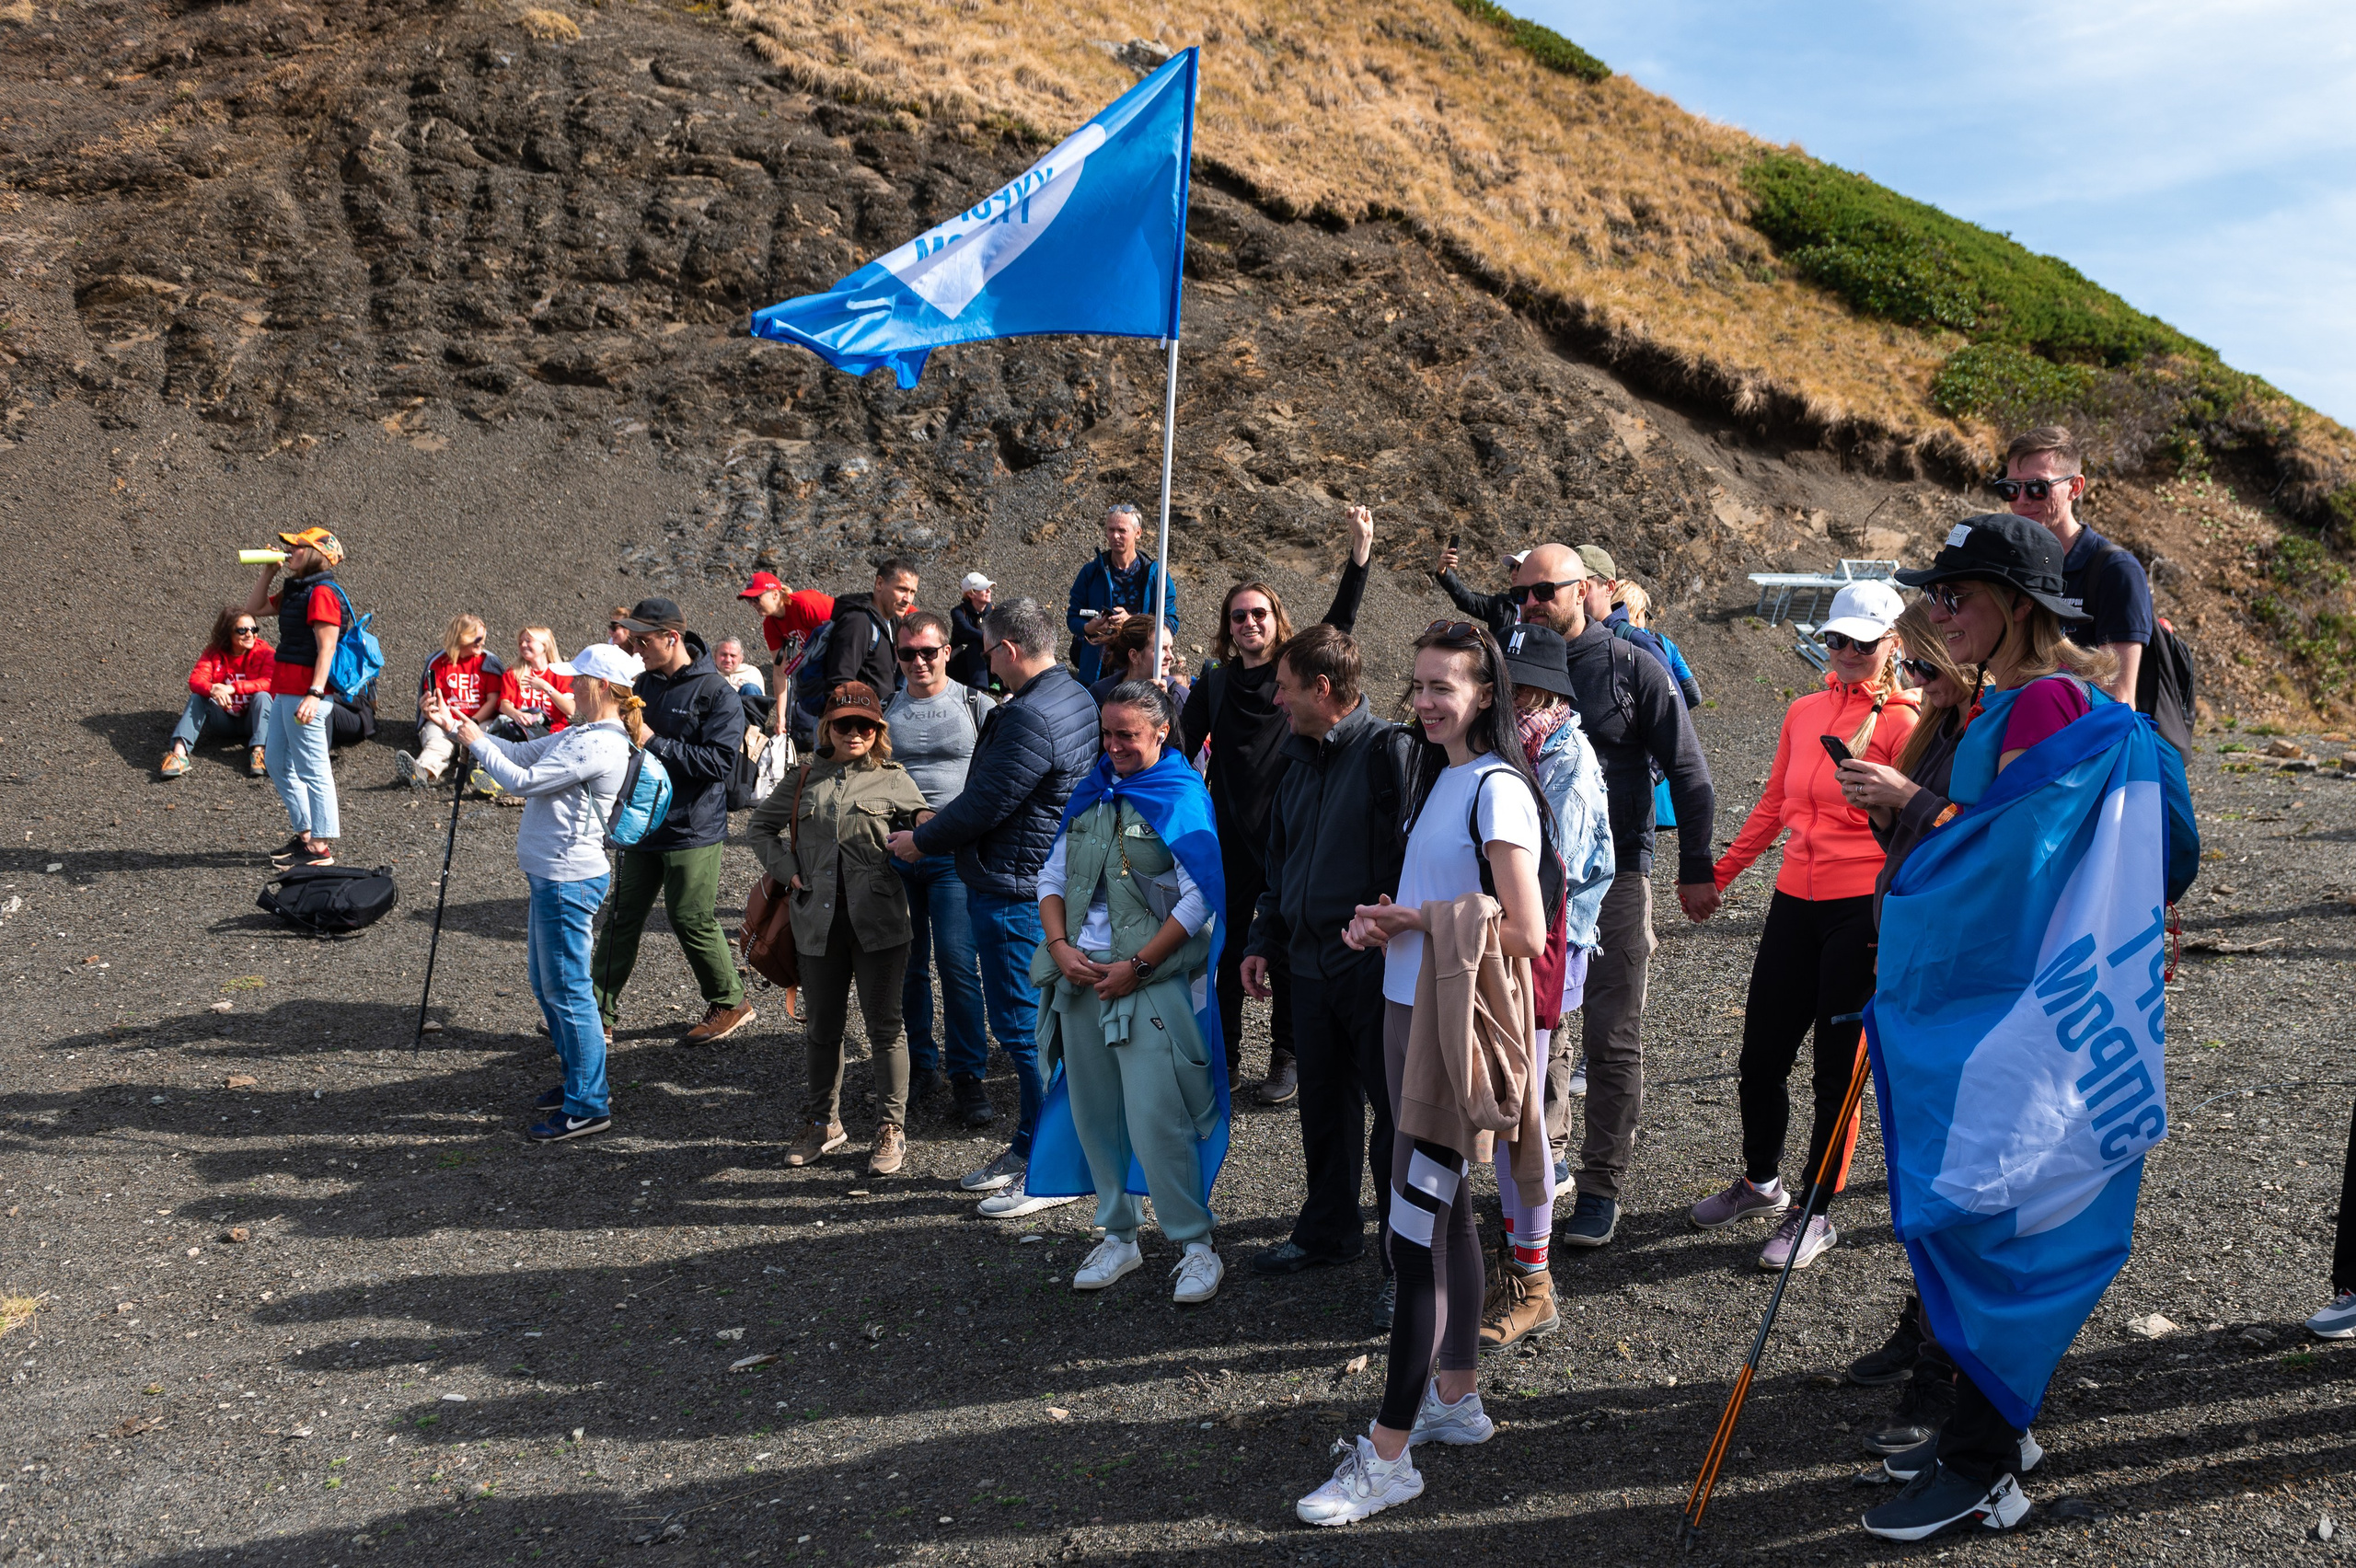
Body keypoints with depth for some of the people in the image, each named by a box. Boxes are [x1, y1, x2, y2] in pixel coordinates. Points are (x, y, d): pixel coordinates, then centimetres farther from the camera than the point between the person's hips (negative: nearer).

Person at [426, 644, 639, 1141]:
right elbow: (521, 754, 17)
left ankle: (588, 1107, 6)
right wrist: (455, 724, 12)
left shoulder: (600, 746, -21)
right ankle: (580, 1082, 33)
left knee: (568, 992, -3)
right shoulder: (580, 733, 12)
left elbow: (521, 780, -19)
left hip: (568, 880, -11)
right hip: (550, 875, 11)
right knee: (547, 986, 20)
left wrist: (476, 740, -5)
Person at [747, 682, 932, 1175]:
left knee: (884, 1026, 2)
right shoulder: (805, 780, 9)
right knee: (824, 1027, 14)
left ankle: (891, 1129, 12)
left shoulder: (893, 780, 2)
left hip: (878, 921, -3)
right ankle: (823, 1123, 29)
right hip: (818, 921, 3)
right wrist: (787, 873, 7)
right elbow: (760, 825, 19)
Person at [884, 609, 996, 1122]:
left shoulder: (976, 706, 2)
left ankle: (968, 1078, 5)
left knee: (957, 963, -7)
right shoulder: (883, 709, 9)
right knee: (908, 964, 8)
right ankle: (922, 1066, 22)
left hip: (953, 854, -3)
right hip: (894, 853, 3)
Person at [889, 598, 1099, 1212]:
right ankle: (1030, 1147, 28)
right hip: (1052, 879, 11)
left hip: (1013, 891, -11)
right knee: (1036, 1022, 17)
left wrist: (921, 840, -4)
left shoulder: (1029, 718, -24)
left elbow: (985, 804, -20)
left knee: (1022, 1026, -2)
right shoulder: (1076, 696, 9)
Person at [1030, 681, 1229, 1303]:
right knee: (1092, 1113, 10)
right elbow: (1053, 877, 15)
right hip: (1080, 974, 6)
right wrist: (1059, 947, -2)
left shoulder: (1181, 798, -5)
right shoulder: (1091, 792, 14)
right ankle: (1118, 1237, 25)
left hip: (1150, 979, -6)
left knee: (1155, 1121, -10)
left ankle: (1196, 1246, 4)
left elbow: (1198, 900, -11)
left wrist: (1137, 966, -14)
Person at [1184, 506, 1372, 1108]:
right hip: (1230, 833, 2)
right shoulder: (1214, 680, 9)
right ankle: (1224, 1058, 21)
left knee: (1286, 953, 5)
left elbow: (1341, 618, -9)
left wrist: (1360, 548, -16)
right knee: (1227, 949, 8)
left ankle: (1286, 1058, 20)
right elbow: (1184, 743, 8)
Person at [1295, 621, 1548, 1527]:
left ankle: (1388, 1454, 1)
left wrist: (1415, 920, -13)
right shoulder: (1439, 778, 14)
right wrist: (1384, 926, 2)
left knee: (1415, 1235, -6)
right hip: (1409, 1012, 9)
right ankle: (1455, 1398, 31)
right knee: (1447, 1213, 17)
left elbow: (1524, 934, -20)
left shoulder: (1496, 788, -14)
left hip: (1457, 1026, -9)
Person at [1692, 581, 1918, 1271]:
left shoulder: (1901, 723, -8)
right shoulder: (1803, 714, 9)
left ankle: (1814, 1214, 21)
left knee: (1836, 1069, 5)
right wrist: (1719, 872, 20)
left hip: (1862, 911, -5)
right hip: (1795, 903, 6)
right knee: (1759, 1058, 12)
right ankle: (1761, 1182, 35)